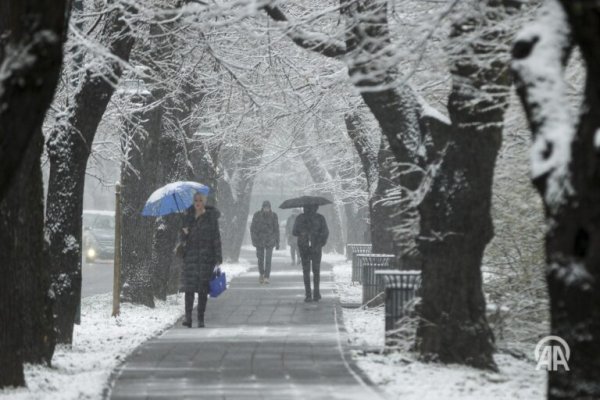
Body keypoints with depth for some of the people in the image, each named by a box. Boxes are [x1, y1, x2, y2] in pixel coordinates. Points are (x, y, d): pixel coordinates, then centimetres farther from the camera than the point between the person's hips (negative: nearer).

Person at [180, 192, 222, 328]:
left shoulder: (211, 217, 2)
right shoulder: (189, 216, 12)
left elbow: (216, 237, -1)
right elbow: (183, 237, 17)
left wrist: (218, 258, -7)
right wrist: (184, 232, -8)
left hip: (206, 255, -2)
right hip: (190, 254, 2)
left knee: (203, 288, -2)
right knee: (189, 286, -9)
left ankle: (201, 319, 3)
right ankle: (188, 316, -9)